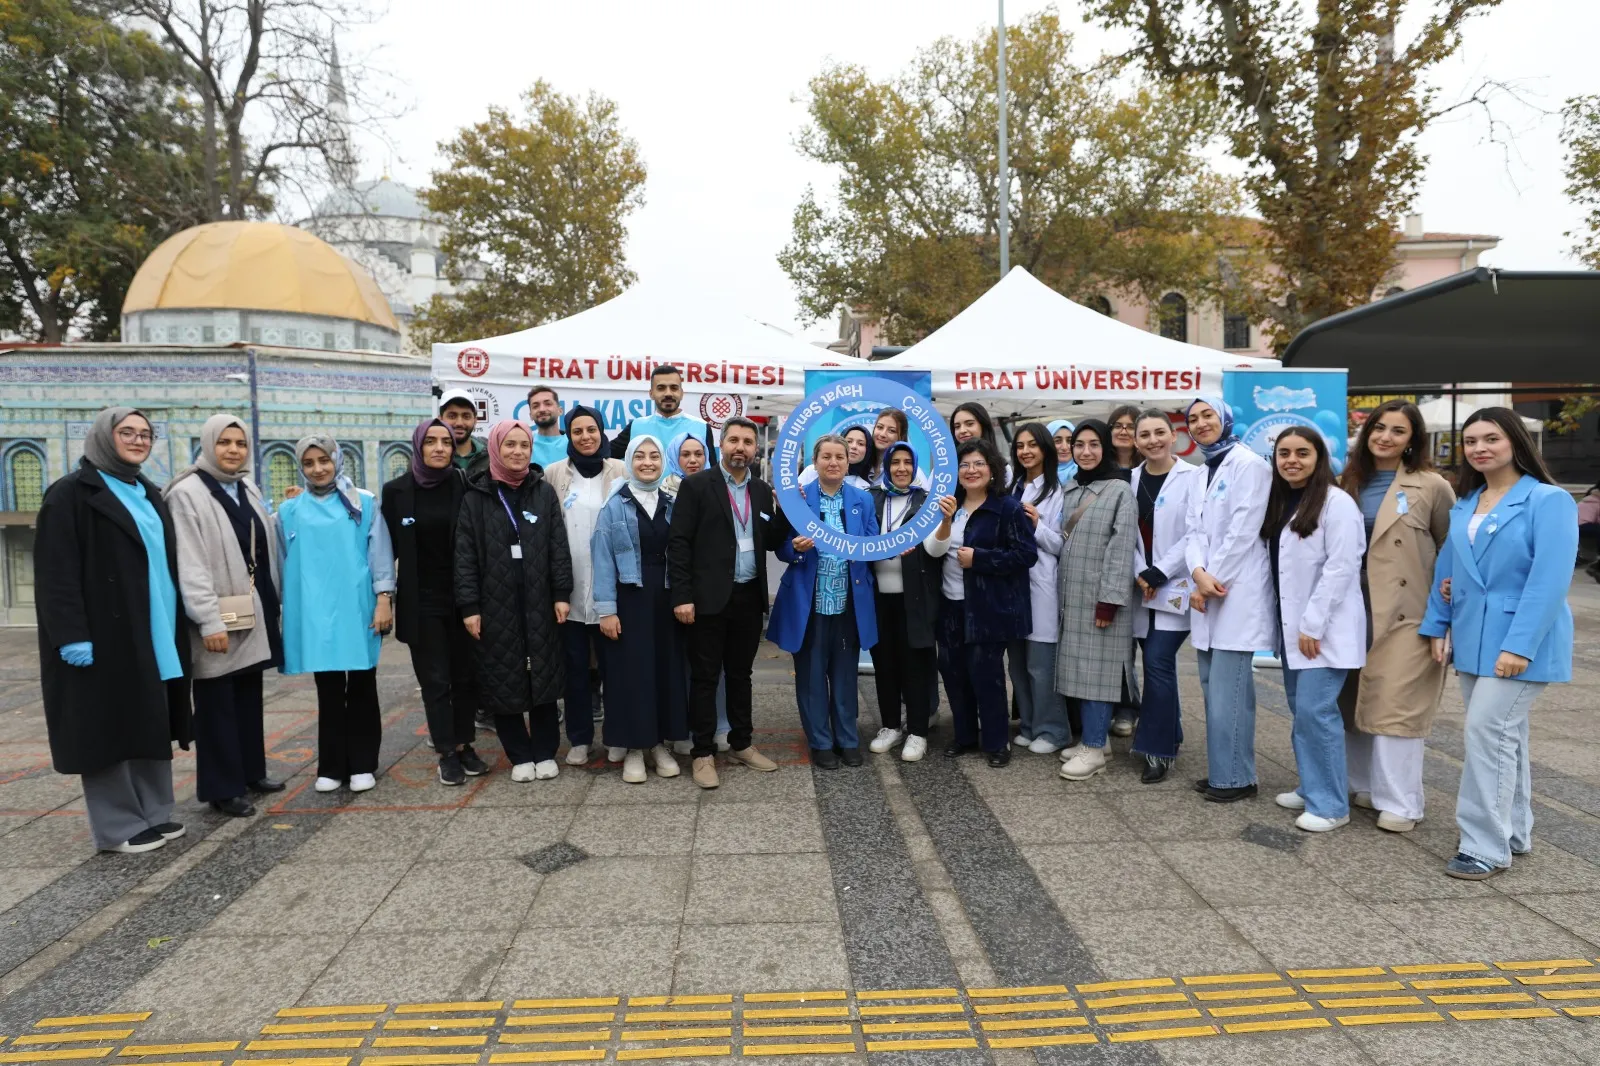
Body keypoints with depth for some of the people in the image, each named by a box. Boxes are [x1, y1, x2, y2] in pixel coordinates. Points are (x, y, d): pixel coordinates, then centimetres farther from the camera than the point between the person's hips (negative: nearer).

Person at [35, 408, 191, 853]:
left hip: (155, 633, 7)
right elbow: (56, 573, -13)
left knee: (151, 724, 11)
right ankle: (117, 826, 10)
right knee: (110, 727, 1)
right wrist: (71, 635, -20)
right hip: (105, 635, -7)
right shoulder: (71, 494, -7)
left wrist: (177, 625, 14)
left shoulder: (148, 494, 16)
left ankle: (154, 814, 20)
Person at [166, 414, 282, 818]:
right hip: (218, 618, -7)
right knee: (217, 705, 2)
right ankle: (221, 788, 11)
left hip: (252, 612, 7)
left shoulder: (248, 490, 11)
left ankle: (251, 772, 27)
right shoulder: (188, 493, -11)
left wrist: (271, 602, 13)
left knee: (249, 698, 15)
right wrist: (209, 620, -22)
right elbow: (190, 565, -17)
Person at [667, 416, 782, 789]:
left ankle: (741, 743, 29)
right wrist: (682, 596, -15)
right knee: (705, 676, 4)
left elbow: (770, 542, 11)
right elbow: (678, 543, -9)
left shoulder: (763, 490, 10)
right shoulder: (696, 485, -5)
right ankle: (704, 753, 15)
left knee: (740, 674, 16)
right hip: (710, 598, -4)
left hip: (749, 597, 5)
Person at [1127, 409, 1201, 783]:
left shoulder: (1193, 477, -6)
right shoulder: (1132, 479, 8)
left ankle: (1157, 749, 1)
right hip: (1142, 589, 4)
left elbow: (1195, 535, -11)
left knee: (1158, 663, -10)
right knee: (1158, 665, 9)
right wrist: (1139, 575, -6)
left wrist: (1158, 574, -14)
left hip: (1174, 587, -4)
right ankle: (1169, 738, 25)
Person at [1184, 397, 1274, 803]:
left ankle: (1235, 776, 7)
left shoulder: (1248, 464, -7)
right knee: (1213, 687, 12)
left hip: (1238, 593, -8)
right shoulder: (1202, 474, 17)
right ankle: (1221, 770, 22)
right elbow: (1194, 531, 9)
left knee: (1229, 689, -5)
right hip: (1207, 593, 8)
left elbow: (1243, 531, -14)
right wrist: (1198, 573, -10)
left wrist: (1211, 580, -13)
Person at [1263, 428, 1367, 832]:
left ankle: (1330, 804, 2)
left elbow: (1340, 569, -17)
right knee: (1300, 709, 12)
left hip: (1325, 629, -8)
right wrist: (1289, 621, 10)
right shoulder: (1280, 503, 13)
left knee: (1316, 710, -8)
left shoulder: (1336, 503, -11)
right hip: (1292, 625, 8)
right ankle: (1311, 788, 24)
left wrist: (1313, 624, -18)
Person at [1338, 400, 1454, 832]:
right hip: (1355, 609, 5)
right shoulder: (1351, 483, 9)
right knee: (1357, 699, 11)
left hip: (1406, 613, -5)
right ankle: (1365, 784, 26)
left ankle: (1399, 803, 8)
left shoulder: (1431, 487, -5)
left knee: (1396, 705, -4)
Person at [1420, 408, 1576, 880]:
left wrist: (1519, 645, -23)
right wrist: (1437, 627, 7)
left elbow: (1550, 580, -18)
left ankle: (1486, 846, 0)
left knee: (1488, 731, -10)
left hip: (1518, 641, -7)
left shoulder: (1548, 500, -10)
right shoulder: (1464, 505, 10)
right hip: (1474, 639, 7)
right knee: (1502, 733, 15)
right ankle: (1514, 832, 28)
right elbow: (1446, 570, 13)